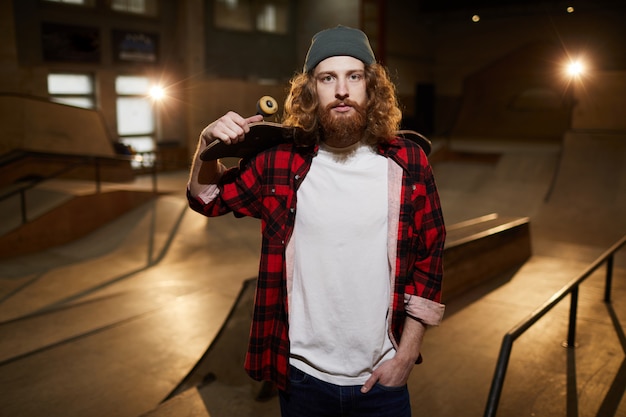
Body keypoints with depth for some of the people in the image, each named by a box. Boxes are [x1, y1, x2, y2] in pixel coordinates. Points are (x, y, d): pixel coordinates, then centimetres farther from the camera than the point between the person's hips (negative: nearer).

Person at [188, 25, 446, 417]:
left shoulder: (408, 164, -8)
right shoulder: (279, 161, -7)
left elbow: (429, 259, -3)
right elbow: (209, 199, 8)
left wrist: (406, 356, -5)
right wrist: (208, 145, -11)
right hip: (300, 375, 1)